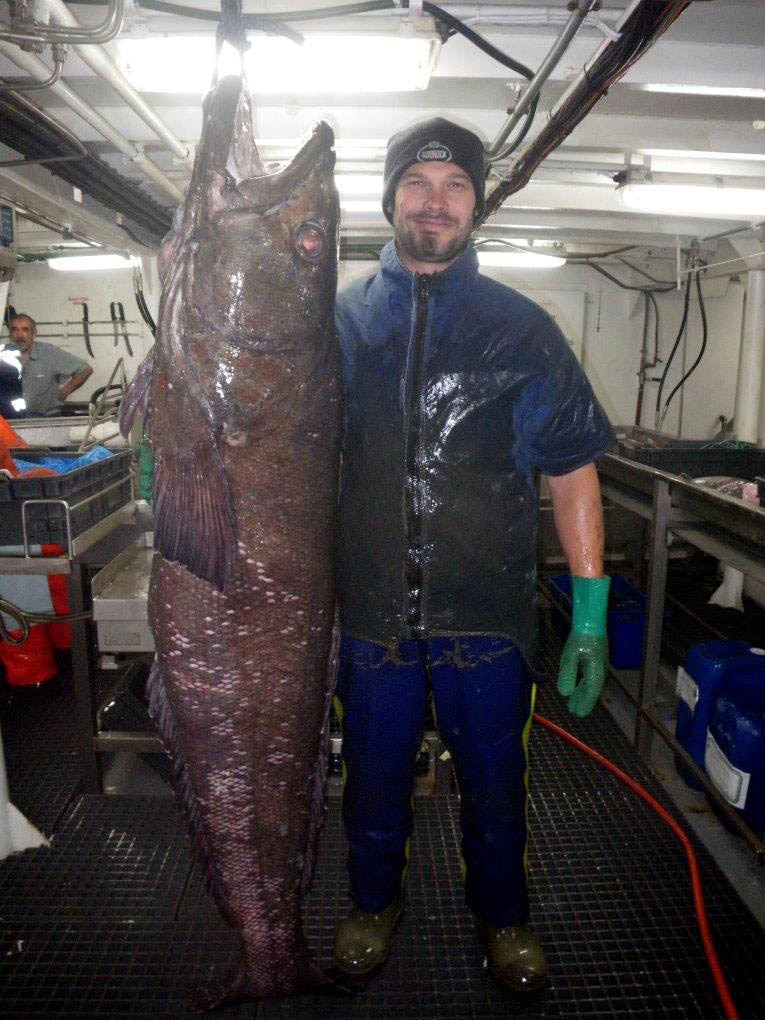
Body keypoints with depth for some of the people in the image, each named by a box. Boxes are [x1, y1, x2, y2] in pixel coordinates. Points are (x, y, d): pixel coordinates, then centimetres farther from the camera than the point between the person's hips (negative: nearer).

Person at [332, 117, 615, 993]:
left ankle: (501, 916, 47)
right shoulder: (339, 320, 2)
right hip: (370, 613, 1)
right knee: (373, 779, 19)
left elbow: (573, 472, 0)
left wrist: (590, 616, -4)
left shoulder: (522, 327, 0)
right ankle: (374, 903, 48)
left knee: (494, 784, 17)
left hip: (488, 616, 0)